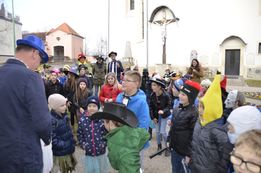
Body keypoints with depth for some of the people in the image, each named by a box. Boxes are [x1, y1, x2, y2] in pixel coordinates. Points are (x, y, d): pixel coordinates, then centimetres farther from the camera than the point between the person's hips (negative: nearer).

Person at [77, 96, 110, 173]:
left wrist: (104, 143, -12)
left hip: (101, 153, -1)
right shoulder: (82, 120, -7)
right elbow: (79, 134, 3)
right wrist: (83, 144, -8)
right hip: (89, 153, 1)